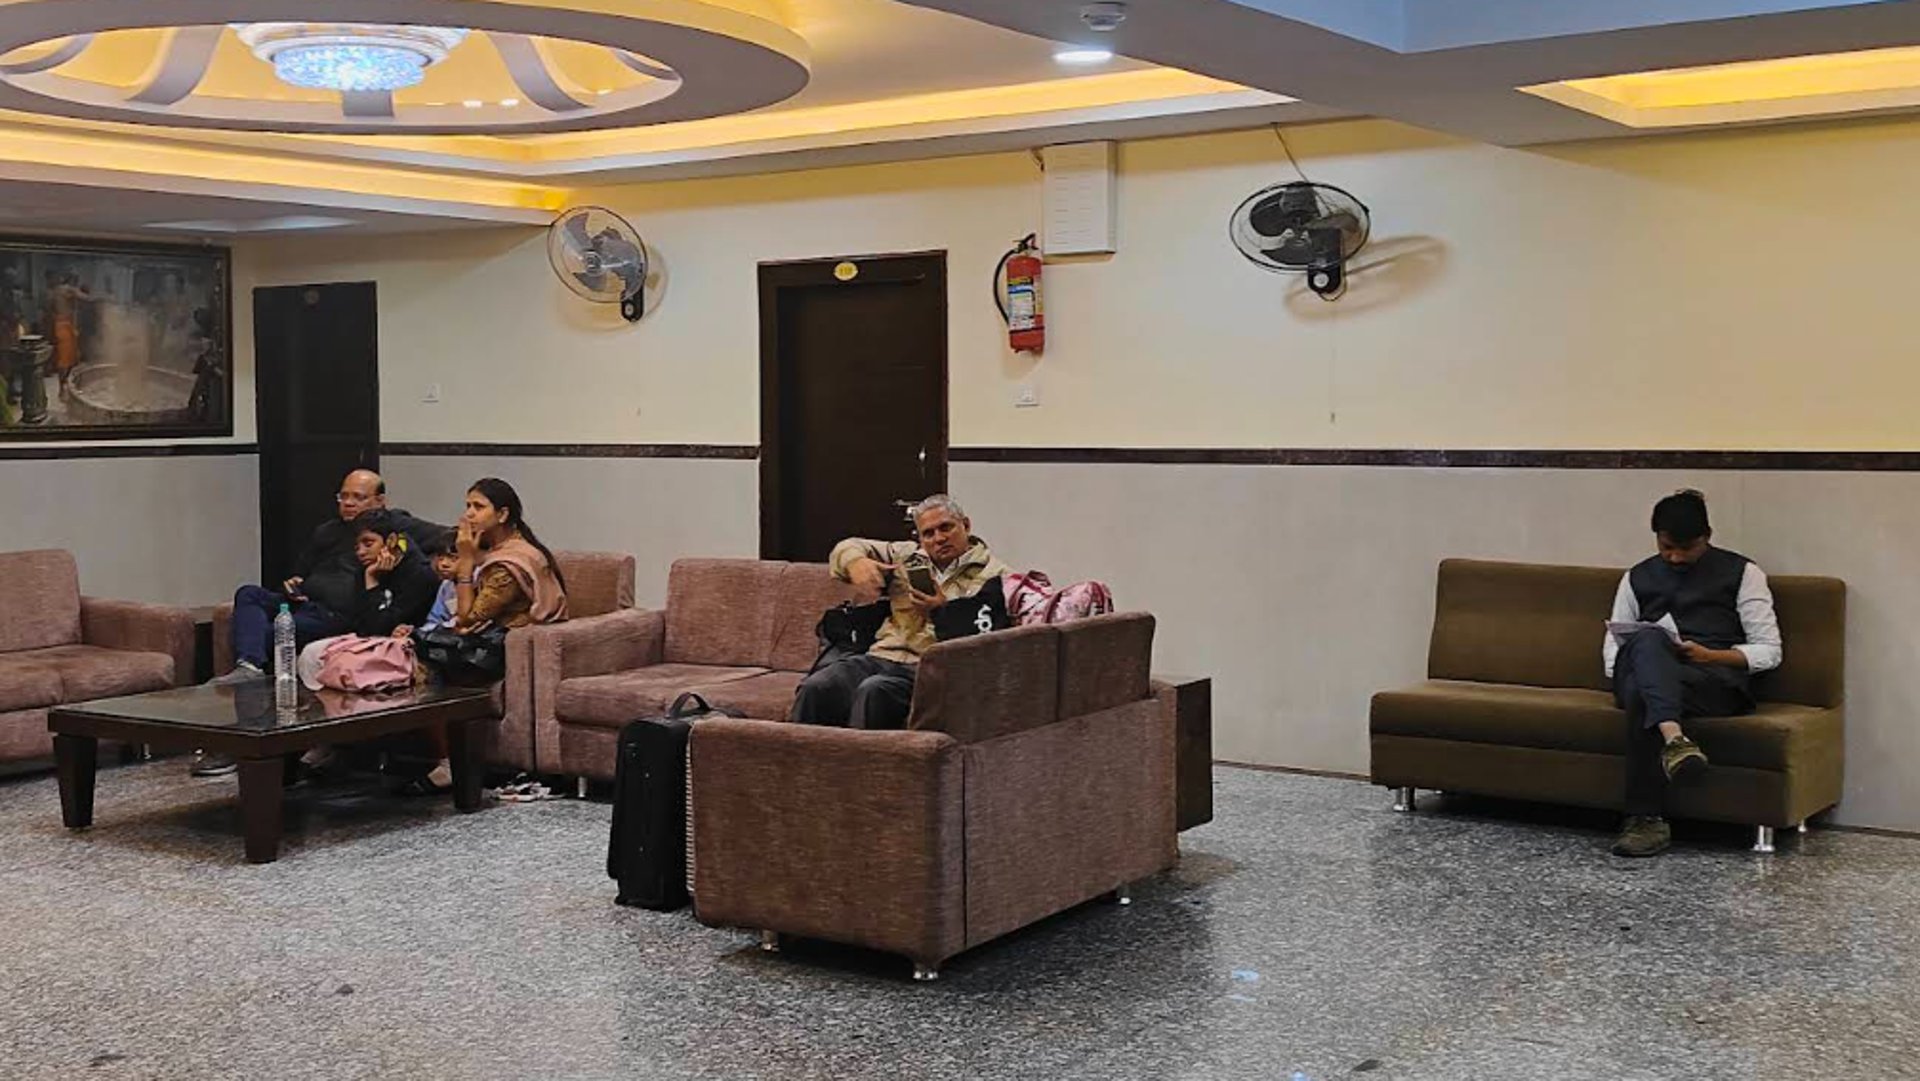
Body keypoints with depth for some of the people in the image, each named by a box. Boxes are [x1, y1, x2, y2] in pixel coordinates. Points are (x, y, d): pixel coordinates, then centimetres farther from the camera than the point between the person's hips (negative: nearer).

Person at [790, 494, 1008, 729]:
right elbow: (847, 548, 27)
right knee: (815, 688, -22)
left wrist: (944, 611, -14)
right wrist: (856, 562, 4)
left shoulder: (992, 574, 6)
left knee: (874, 691, -36)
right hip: (882, 656, 6)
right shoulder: (907, 556, 25)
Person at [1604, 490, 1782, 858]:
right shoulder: (1637, 578, 22)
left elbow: (1769, 651, 5)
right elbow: (1611, 647, 20)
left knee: (1641, 694, -37)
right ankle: (1674, 738, -59)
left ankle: (1645, 819, -42)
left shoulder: (1742, 573, 12)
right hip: (1640, 673, 3)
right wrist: (1638, 655, -5)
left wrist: (1709, 655, -12)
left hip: (1718, 680, -3)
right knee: (1647, 640, -37)